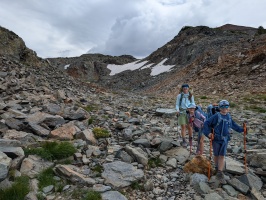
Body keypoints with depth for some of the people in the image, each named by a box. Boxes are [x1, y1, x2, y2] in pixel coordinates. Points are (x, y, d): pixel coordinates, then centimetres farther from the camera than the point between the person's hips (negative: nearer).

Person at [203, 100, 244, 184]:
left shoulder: (229, 116, 6)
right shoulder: (216, 116, -12)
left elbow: (233, 125, 24)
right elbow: (206, 123, -12)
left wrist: (241, 129, 25)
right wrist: (208, 133, -20)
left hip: (225, 139, 4)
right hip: (216, 139, -4)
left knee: (222, 156, 2)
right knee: (216, 155, 11)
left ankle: (220, 173, 5)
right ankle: (217, 168, 34)